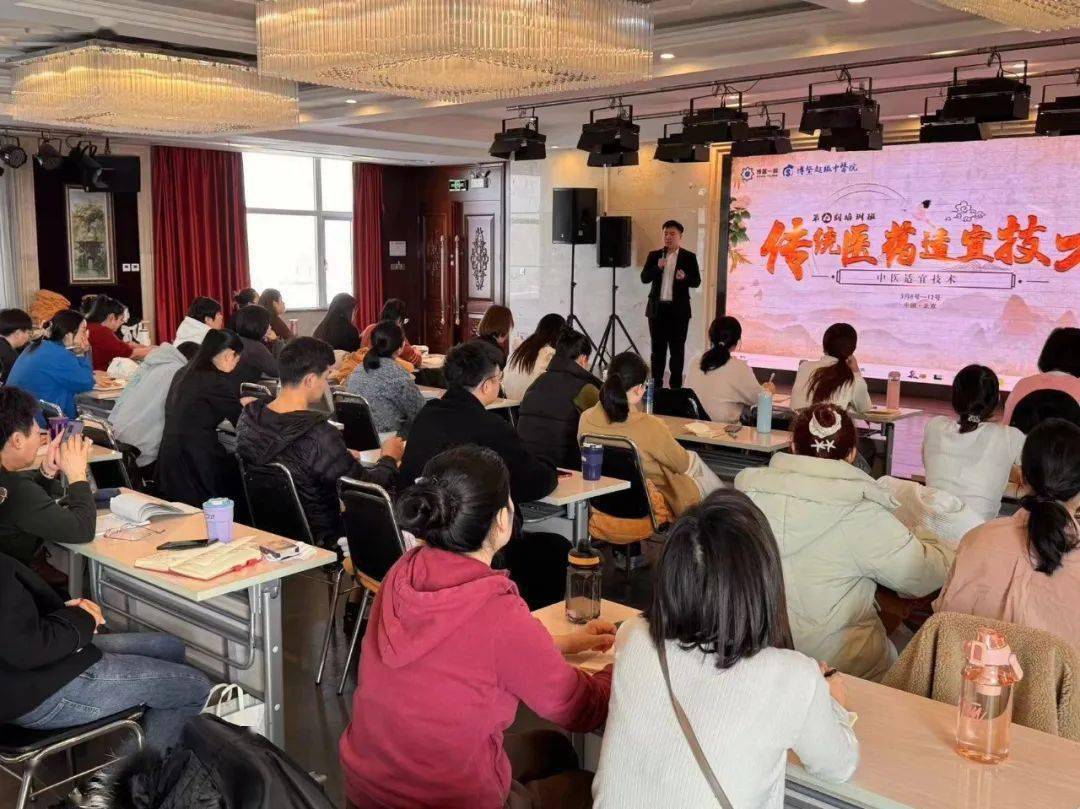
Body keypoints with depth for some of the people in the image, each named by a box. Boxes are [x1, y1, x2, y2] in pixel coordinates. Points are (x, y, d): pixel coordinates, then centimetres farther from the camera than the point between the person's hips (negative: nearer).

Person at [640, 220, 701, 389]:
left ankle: (676, 385, 7)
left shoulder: (689, 257, 3)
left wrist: (684, 278, -21)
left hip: (678, 310, -2)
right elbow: (644, 278, 1)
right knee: (657, 348, 7)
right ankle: (656, 383, 14)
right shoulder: (654, 256, 9)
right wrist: (658, 267, -16)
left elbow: (696, 281, 0)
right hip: (657, 308, 2)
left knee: (677, 349, 2)